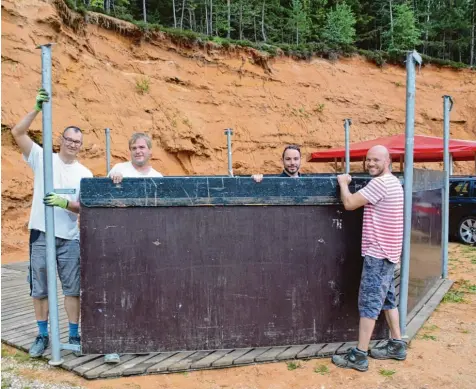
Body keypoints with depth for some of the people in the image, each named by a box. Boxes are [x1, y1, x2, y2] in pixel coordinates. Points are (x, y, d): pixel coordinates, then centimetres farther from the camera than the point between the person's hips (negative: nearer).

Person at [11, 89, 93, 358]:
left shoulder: (84, 173, 4)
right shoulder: (42, 158, 1)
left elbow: (83, 207, -2)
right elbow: (17, 132, -9)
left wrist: (64, 203, -21)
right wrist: (38, 108, -17)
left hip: (70, 237, 1)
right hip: (41, 234, -1)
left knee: (72, 288, 7)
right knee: (40, 288, 9)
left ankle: (74, 335, 20)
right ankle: (43, 336, 25)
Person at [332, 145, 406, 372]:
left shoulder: (380, 183, -19)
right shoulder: (392, 182, 15)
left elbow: (349, 204, -18)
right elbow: (360, 201, 21)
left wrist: (343, 182, -3)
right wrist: (349, 183, 7)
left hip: (378, 253, -10)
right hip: (386, 251, 10)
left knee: (369, 303, -5)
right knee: (387, 299, 18)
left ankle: (359, 356, 2)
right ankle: (397, 345, 29)